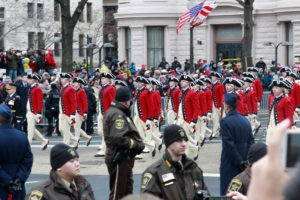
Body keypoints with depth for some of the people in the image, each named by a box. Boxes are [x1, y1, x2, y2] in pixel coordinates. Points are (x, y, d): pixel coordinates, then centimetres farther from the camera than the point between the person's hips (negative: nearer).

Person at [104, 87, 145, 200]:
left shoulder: (113, 111, 12)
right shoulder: (117, 115, -20)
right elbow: (118, 139, -29)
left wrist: (136, 143, 0)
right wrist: (138, 145, -18)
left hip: (124, 157, 11)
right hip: (120, 158, -11)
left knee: (127, 188, 20)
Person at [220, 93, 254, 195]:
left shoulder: (225, 122, -13)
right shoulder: (245, 120, 7)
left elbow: (229, 145, -17)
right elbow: (251, 142, 8)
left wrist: (239, 162, -12)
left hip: (230, 164, -6)